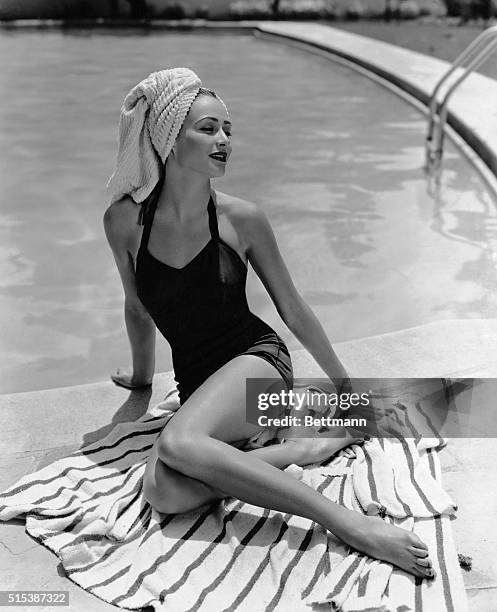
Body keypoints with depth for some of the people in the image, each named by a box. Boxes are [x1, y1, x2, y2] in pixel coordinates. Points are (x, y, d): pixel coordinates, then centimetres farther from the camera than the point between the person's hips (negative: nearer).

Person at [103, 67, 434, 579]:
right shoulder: (126, 219, -4)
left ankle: (345, 520, -30)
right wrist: (141, 375, 30)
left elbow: (292, 308, 4)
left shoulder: (240, 219, -8)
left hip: (257, 359, -3)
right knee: (164, 493, -28)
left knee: (178, 444, -35)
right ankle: (296, 450, -14)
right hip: (197, 384, 3)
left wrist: (345, 386, 13)